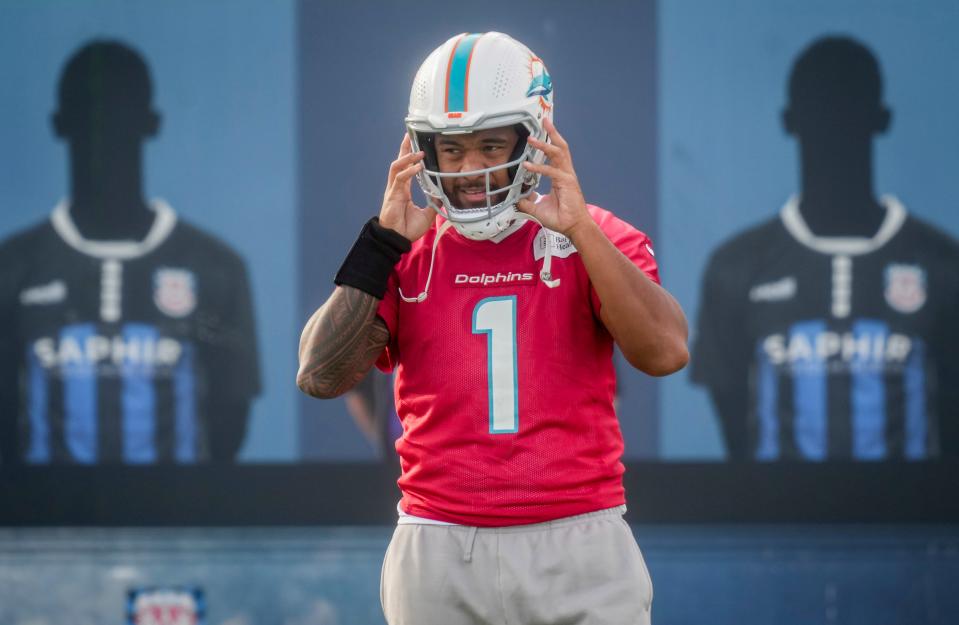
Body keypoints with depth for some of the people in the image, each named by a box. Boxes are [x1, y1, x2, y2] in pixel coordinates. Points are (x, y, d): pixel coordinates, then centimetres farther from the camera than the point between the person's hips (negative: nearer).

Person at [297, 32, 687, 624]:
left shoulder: (597, 240, 4)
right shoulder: (405, 254, 8)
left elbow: (666, 351, -12)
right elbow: (320, 376, -3)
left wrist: (578, 229, -17)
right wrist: (384, 242, -8)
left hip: (578, 550, -1)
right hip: (439, 553, 1)